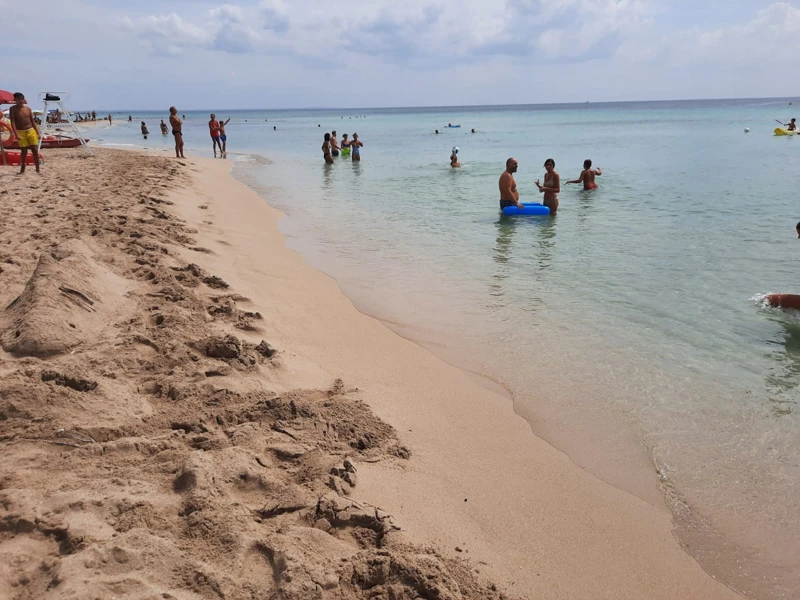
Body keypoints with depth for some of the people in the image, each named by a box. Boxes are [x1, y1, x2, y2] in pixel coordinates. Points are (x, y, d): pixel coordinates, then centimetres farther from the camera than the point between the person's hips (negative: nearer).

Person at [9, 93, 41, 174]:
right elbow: (12, 122, -10)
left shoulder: (28, 109, 7)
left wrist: (38, 132, 4)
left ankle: (37, 169, 3)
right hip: (21, 132, -3)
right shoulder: (13, 109, -4)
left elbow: (33, 122, 12)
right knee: (24, 151, 1)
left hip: (31, 131, 3)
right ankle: (22, 168, 19)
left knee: (35, 150, -3)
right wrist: (16, 134, -20)